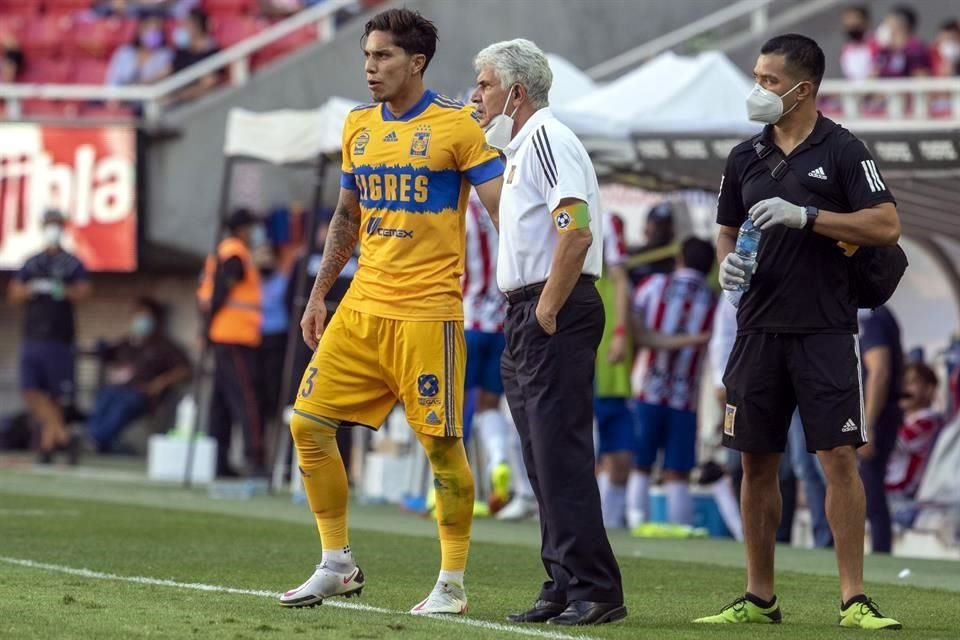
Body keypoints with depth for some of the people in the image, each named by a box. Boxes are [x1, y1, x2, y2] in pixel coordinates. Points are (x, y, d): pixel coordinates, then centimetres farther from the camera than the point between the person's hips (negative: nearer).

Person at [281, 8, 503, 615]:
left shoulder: (457, 124, -6)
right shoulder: (358, 125, 12)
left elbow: (503, 208, -9)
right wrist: (319, 294, 19)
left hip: (427, 311, -6)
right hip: (361, 307, 6)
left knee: (441, 443, -5)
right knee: (309, 423, 2)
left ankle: (452, 584, 7)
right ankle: (337, 565, 14)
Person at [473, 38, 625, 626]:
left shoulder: (546, 138, -11)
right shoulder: (519, 146, 21)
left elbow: (576, 230, -23)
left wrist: (547, 312, -19)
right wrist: (527, 315, 15)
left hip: (555, 317, -11)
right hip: (527, 315, 11)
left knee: (561, 452, -12)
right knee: (544, 461, 10)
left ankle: (596, 590, -12)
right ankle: (564, 588, 14)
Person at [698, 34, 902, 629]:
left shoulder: (842, 150, -3)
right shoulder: (746, 157, 12)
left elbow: (887, 225, -11)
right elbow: (727, 233, 21)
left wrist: (805, 216, -17)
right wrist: (727, 261, -2)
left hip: (826, 329, -5)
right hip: (759, 329, 5)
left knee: (839, 457, -9)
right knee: (757, 462, 7)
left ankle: (855, 599, -6)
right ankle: (760, 598, 15)